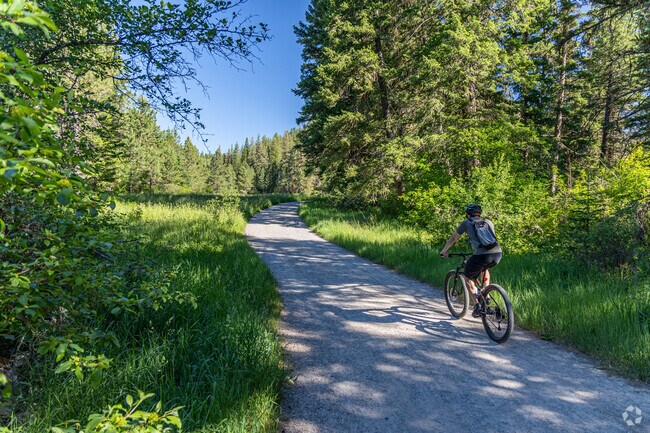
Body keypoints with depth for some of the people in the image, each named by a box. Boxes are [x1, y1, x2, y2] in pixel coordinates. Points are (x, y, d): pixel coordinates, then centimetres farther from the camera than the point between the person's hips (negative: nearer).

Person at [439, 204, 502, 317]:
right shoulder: (488, 222, 27)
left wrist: (444, 251, 41)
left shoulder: (466, 223, 18)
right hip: (498, 254, 5)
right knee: (485, 268, 38)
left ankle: (477, 304, 7)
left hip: (481, 255, -4)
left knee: (467, 277, 20)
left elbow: (453, 238, 26)